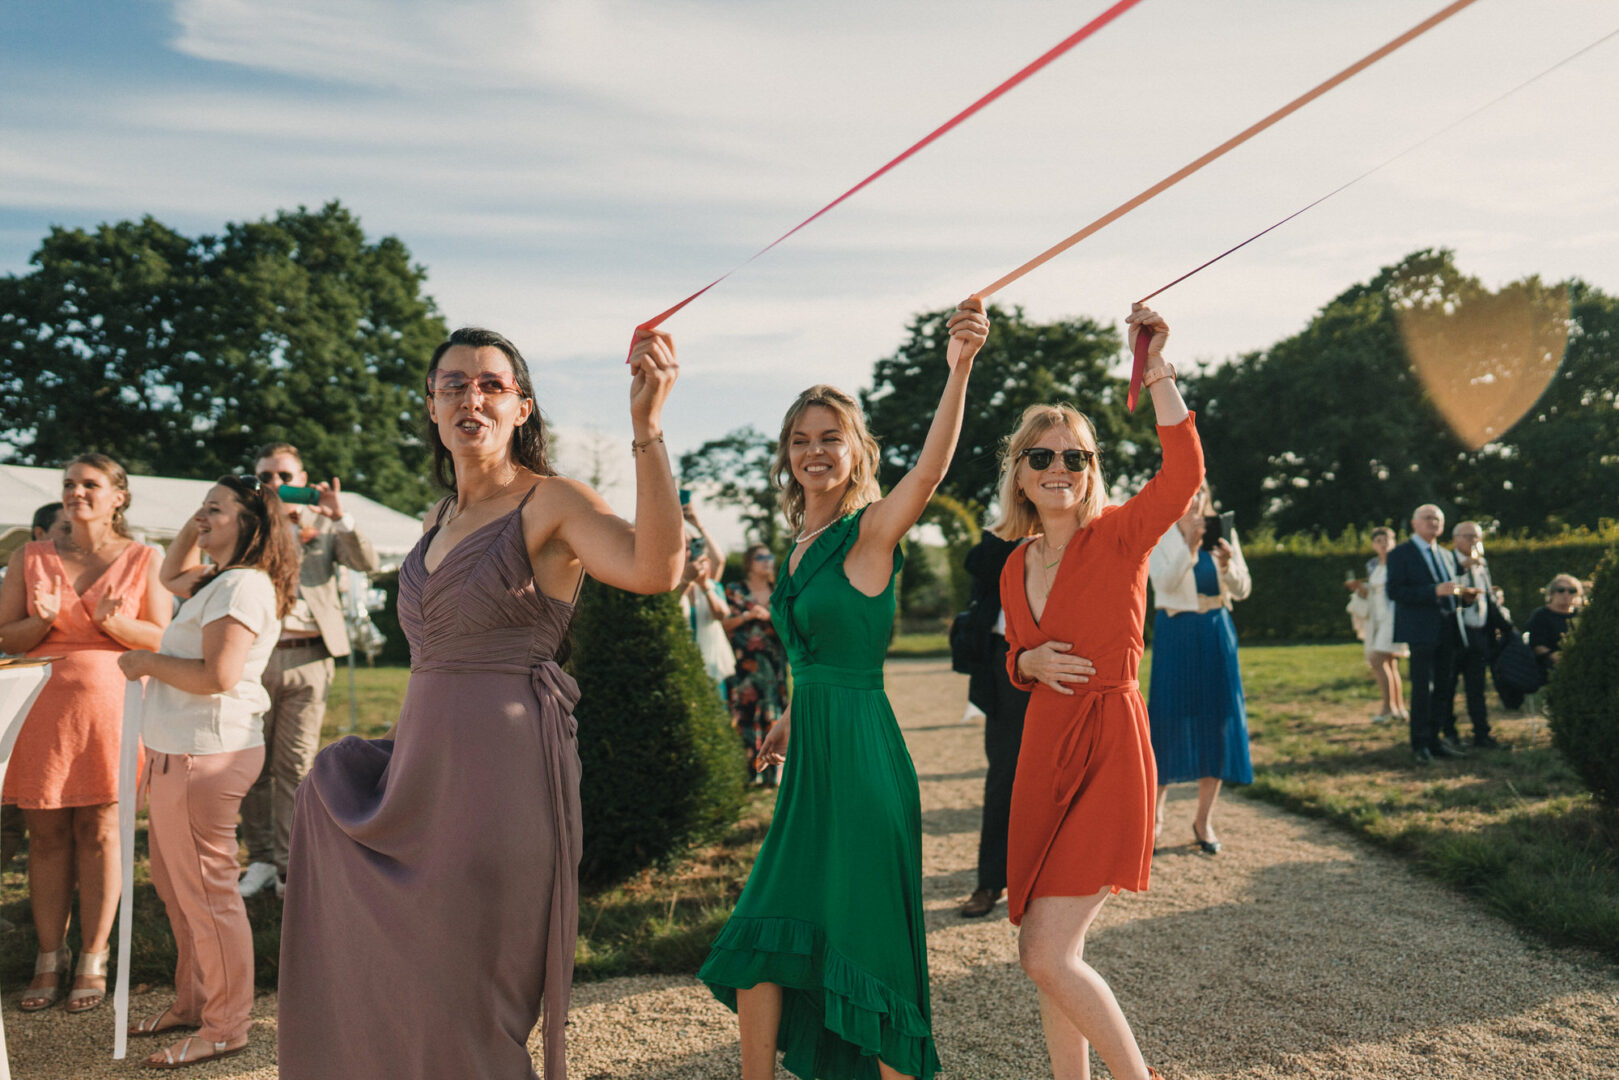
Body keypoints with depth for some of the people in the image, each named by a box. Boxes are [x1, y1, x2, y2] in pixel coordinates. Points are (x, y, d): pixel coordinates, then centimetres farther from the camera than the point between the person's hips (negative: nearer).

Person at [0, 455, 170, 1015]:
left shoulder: (144, 559, 4)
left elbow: (162, 638, 1)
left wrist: (113, 622, -17)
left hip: (109, 702, -2)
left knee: (98, 830, 2)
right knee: (46, 833, 6)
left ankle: (93, 960, 12)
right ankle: (49, 959, 18)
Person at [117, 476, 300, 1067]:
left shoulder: (244, 584, -16)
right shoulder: (216, 578, 17)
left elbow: (218, 675, -25)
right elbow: (171, 574, 40)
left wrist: (147, 662, -9)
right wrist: (189, 530, 22)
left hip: (206, 753, -11)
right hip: (174, 751, 11)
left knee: (205, 890, -3)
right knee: (176, 885, 20)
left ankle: (226, 1027, 9)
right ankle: (193, 1002, 34)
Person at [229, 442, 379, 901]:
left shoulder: (325, 526, 11)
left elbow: (368, 563, -3)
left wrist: (340, 516, -14)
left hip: (308, 659, -1)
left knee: (295, 767, 1)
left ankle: (289, 867, 9)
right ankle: (261, 858, 18)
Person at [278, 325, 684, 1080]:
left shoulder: (552, 504, -10)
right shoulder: (438, 522, 14)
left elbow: (657, 569, -30)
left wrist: (646, 428, -38)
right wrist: (397, 756, 22)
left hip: (502, 765, -8)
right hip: (422, 765, 8)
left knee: (465, 1005, 4)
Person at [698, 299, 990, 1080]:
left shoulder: (872, 530, -11)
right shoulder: (804, 542, 11)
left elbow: (930, 467, -31)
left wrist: (958, 369, -45)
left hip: (861, 752, -8)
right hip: (811, 757, 8)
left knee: (864, 940, 3)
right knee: (762, 932, 13)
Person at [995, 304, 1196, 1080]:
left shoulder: (1119, 536, -7)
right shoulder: (1016, 567, 9)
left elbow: (1184, 472, -26)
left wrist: (1157, 369, -28)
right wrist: (1031, 662, -1)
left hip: (1107, 753, -6)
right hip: (1042, 753, 6)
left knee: (1048, 956, -8)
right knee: (1048, 957, 12)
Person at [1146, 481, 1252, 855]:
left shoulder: (1222, 535, 7)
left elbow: (1243, 590, 2)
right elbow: (1165, 582, -16)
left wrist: (1227, 562, -17)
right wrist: (1190, 545, -25)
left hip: (1216, 634, 3)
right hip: (1175, 635, -3)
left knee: (1216, 721, 3)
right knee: (1169, 718, -3)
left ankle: (1204, 820, 13)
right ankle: (1155, 813, 13)